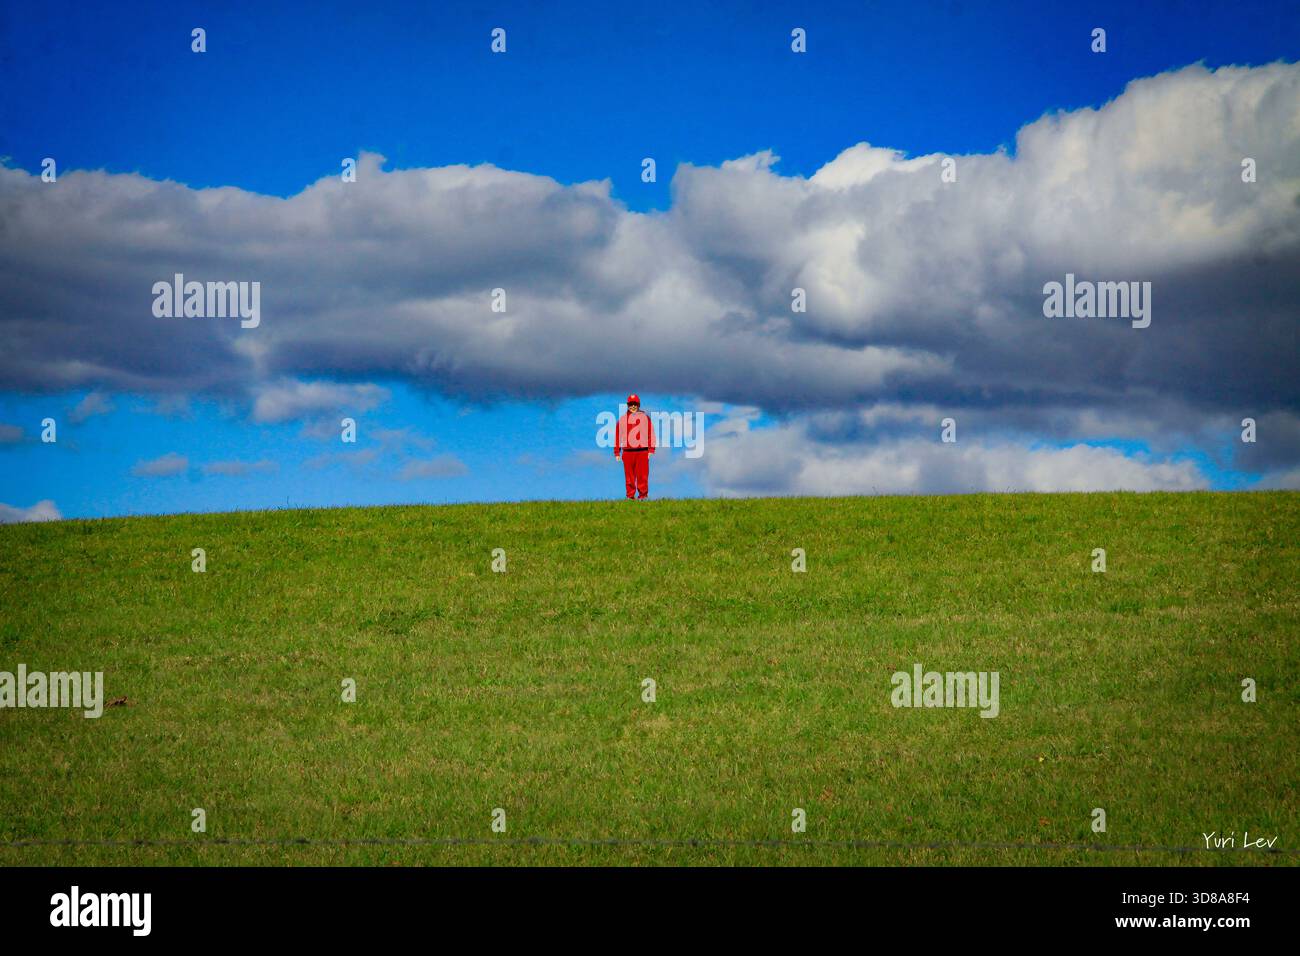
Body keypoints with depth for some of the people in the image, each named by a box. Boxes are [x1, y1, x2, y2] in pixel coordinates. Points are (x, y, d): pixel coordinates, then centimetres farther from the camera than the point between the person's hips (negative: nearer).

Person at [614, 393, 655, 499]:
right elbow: (617, 435, 13)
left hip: (642, 451, -2)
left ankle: (643, 495, -1)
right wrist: (617, 452, 8)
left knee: (642, 475, -6)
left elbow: (651, 434, 5)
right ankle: (630, 496, 5)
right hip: (627, 452, 2)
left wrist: (651, 450, -2)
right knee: (629, 476, 1)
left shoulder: (645, 417, 8)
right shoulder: (622, 419, 12)